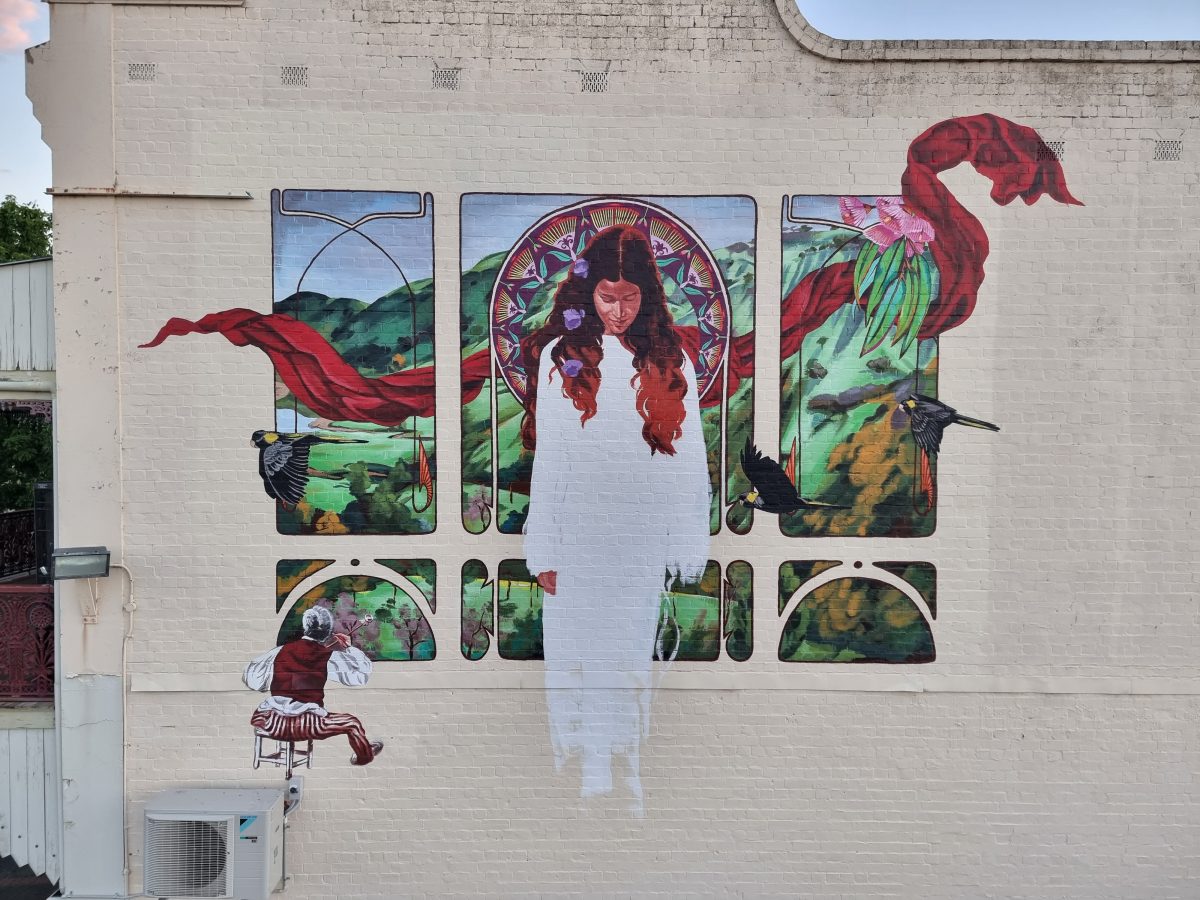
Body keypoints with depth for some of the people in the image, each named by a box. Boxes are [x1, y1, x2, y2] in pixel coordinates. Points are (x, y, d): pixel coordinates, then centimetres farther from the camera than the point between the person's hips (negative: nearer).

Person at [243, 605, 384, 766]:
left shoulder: (280, 651, 5)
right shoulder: (329, 656, -3)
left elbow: (251, 679, 11)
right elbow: (363, 673, 1)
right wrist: (347, 647, 14)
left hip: (271, 723, 3)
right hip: (307, 726, -3)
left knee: (258, 715, 39)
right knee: (352, 723, 20)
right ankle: (365, 756, 43)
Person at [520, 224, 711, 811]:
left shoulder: (669, 363, 5)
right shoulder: (561, 357, 1)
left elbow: (689, 460, 5)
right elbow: (547, 459, -1)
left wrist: (689, 545, 1)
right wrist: (544, 552, -3)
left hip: (643, 539, 1)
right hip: (579, 537, -1)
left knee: (631, 652, 10)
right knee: (580, 652, 6)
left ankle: (623, 767, 27)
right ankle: (592, 768, 23)